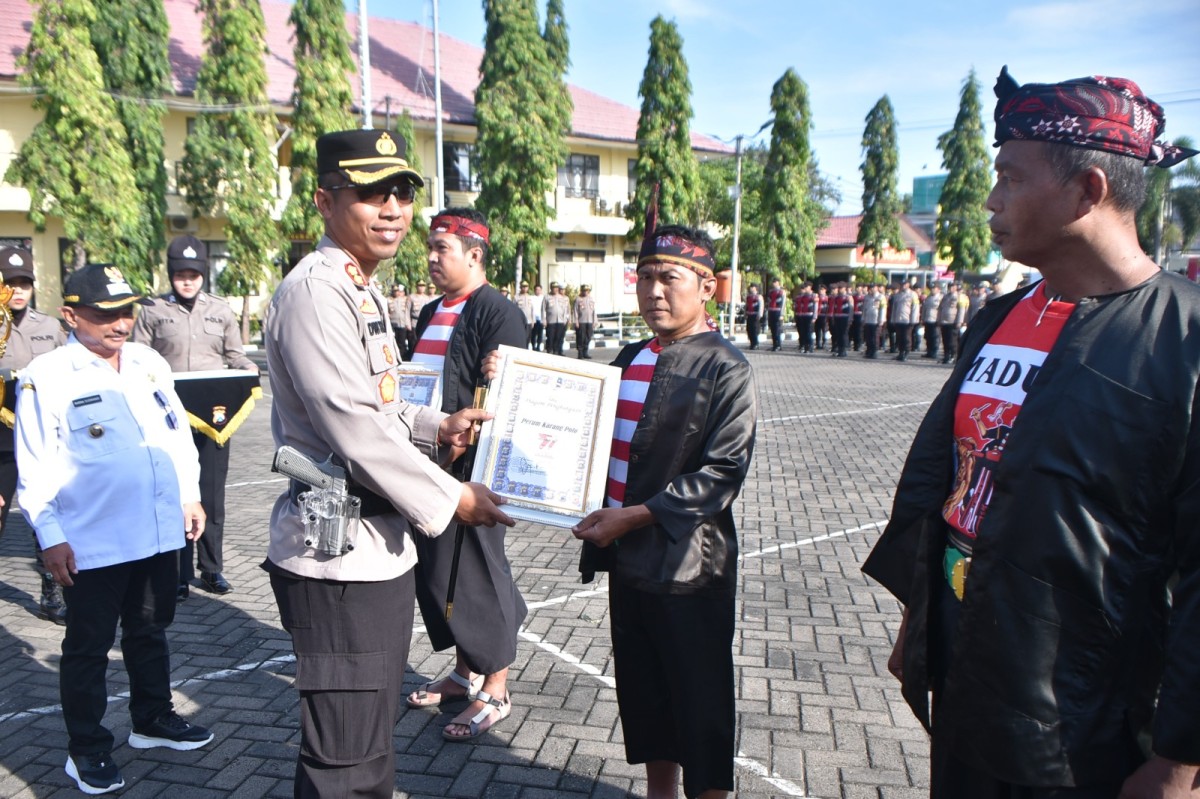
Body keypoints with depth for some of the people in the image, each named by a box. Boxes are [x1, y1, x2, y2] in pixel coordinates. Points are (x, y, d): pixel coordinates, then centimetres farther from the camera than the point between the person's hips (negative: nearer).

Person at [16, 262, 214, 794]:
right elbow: (36, 467, -10)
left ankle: (153, 719, 38)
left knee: (150, 630, 20)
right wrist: (51, 538, -11)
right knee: (89, 645, 10)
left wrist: (190, 496, 11)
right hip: (93, 543, -5)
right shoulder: (46, 378, -10)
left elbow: (179, 431, 13)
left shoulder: (150, 364, 6)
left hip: (160, 532, 5)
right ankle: (87, 749, 26)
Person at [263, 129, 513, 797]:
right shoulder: (313, 293, -18)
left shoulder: (365, 292, 15)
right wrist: (451, 499, -14)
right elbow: (355, 430, -24)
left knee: (375, 734, 25)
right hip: (338, 552, -10)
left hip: (382, 544, 10)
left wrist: (436, 425, 6)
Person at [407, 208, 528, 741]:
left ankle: (495, 691, 18)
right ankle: (465, 671, 34)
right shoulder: (431, 314, 16)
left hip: (470, 467, -9)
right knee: (434, 572, 16)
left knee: (476, 573, 1)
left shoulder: (499, 313, -12)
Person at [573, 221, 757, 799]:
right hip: (627, 560, 7)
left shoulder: (723, 367, -12)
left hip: (690, 567, -7)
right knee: (644, 696, 20)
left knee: (700, 707, 8)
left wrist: (635, 515, -19)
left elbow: (723, 472, -18)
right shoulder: (630, 360, 9)